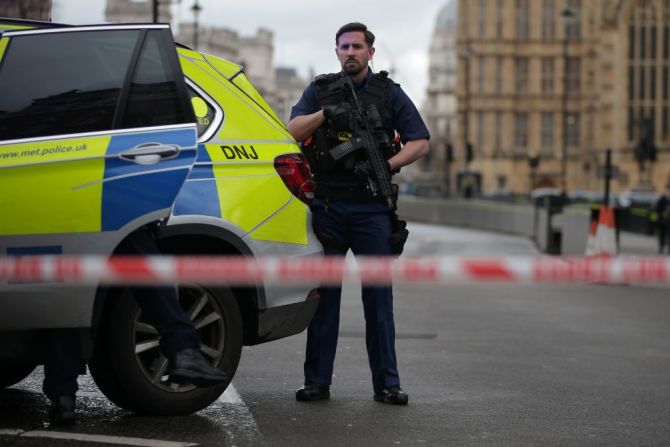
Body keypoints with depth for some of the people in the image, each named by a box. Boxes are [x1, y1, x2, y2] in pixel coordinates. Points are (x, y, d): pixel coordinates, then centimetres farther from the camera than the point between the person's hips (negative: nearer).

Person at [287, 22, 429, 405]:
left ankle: (386, 383, 5)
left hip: (371, 207, -1)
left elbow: (420, 142, 3)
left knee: (379, 295, 1)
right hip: (327, 206, 1)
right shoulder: (319, 90, 11)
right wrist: (324, 114, -17)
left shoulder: (389, 93, 8)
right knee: (324, 295, 3)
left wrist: (386, 166, -13)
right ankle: (318, 381, 8)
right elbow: (291, 131, -1)